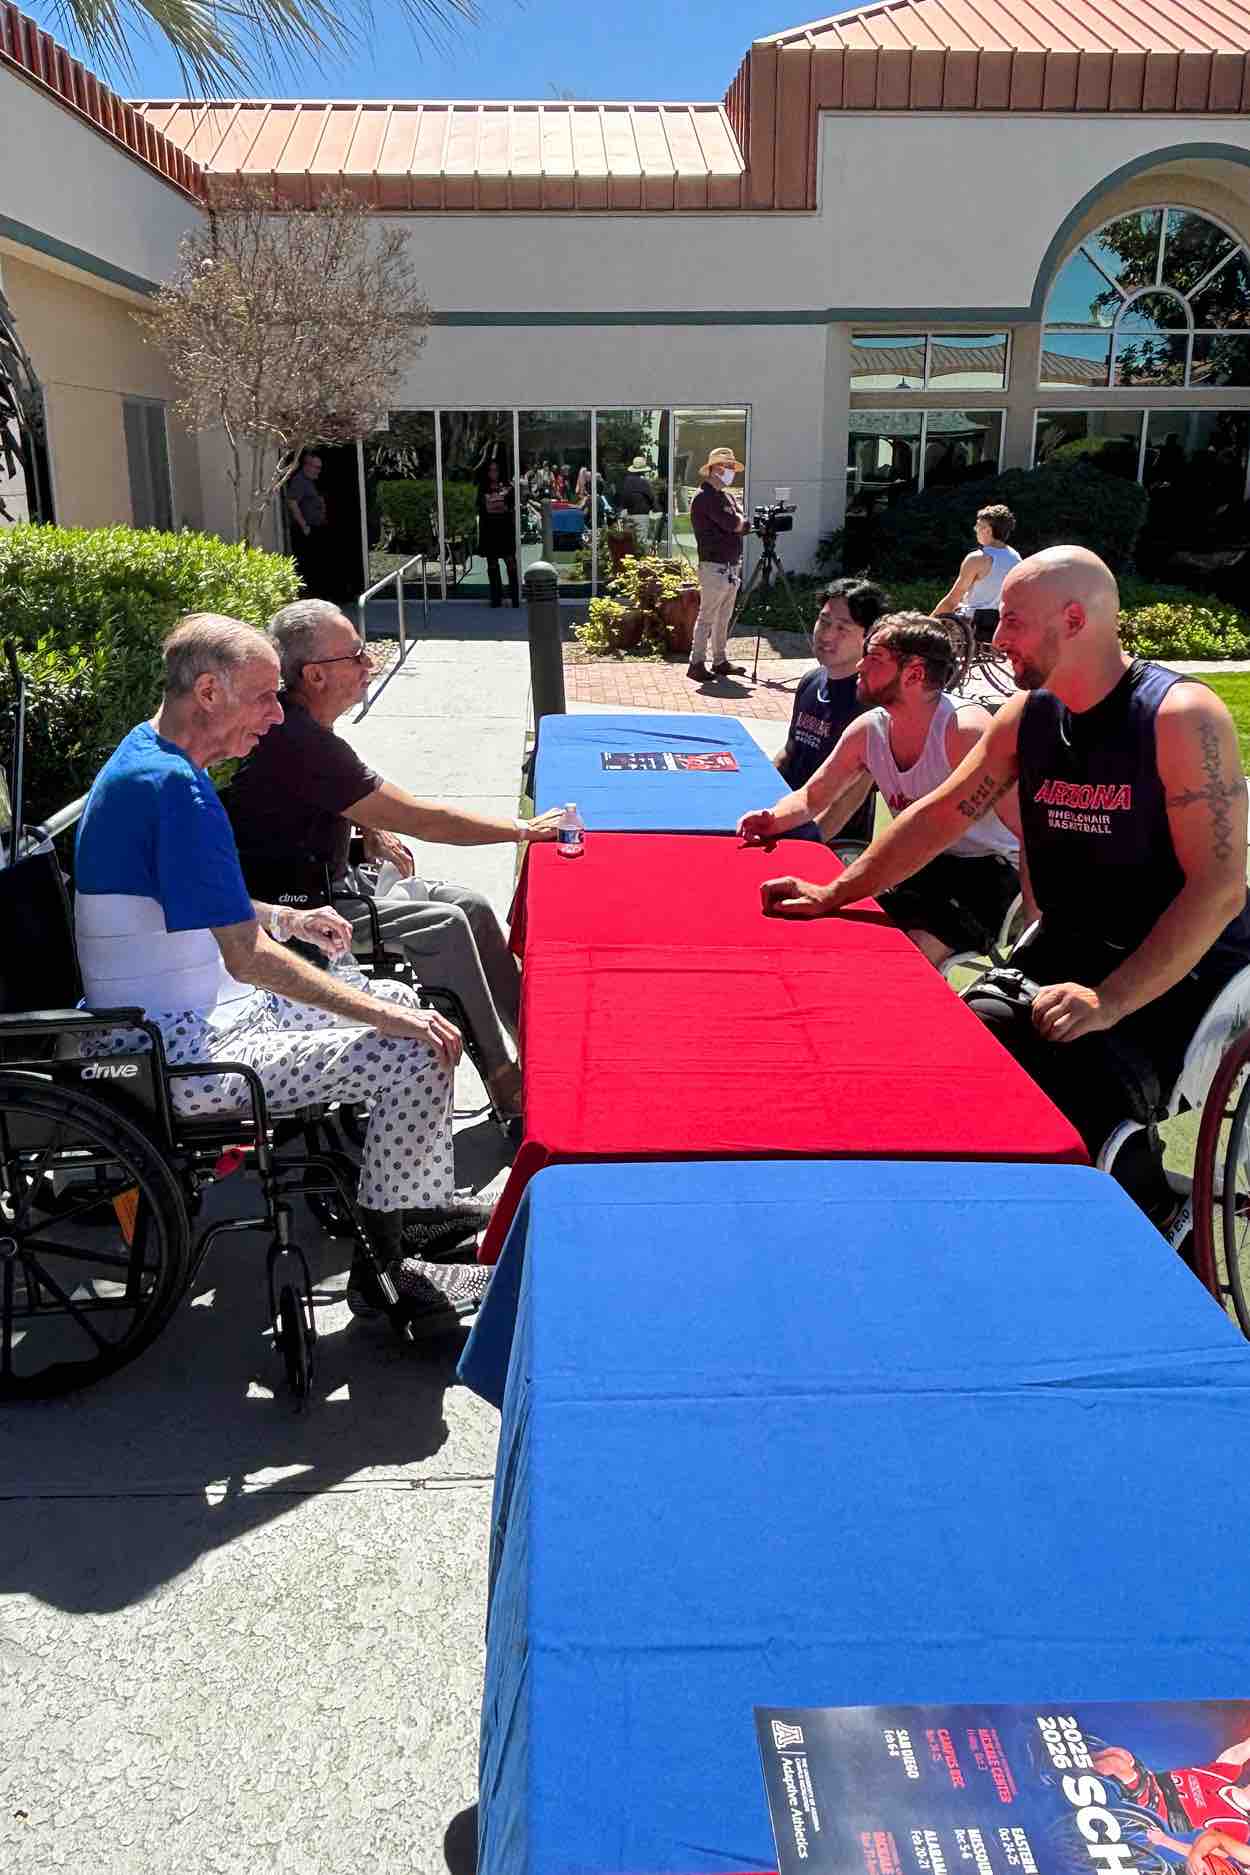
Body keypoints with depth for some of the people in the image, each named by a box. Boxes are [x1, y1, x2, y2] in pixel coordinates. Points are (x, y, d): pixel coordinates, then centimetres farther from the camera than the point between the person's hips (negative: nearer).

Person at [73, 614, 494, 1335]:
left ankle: (422, 1206, 23)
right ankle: (384, 1264, 0)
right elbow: (248, 959, -26)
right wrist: (385, 1017, -21)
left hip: (197, 1010, 11)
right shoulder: (173, 787, -25)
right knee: (416, 1053, -18)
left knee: (403, 1001, 14)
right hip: (176, 1053, -11)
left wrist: (287, 919, 13)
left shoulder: (147, 753, 9)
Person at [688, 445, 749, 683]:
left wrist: (740, 523, -6)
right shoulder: (704, 498, -11)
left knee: (723, 618, 12)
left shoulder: (727, 496, 19)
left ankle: (720, 661, 18)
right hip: (714, 567, -9)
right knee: (707, 617, -8)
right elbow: (732, 524, -18)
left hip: (732, 567, 9)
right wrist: (741, 521, 2)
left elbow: (739, 525, 15)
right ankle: (697, 663, -6)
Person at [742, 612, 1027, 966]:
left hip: (986, 871, -6)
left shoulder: (966, 731, -25)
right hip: (920, 867, 6)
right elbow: (811, 797, 10)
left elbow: (1031, 832, -26)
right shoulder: (867, 731, -4)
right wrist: (774, 819, -13)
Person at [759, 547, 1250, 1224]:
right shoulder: (1027, 715, 4)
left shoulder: (1181, 717, -18)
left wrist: (1109, 1003, -29)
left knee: (1081, 1087, -30)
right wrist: (834, 895, 6)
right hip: (1071, 952, 6)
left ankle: (1150, 1228, 1)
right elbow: (941, 814, 11)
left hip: (1181, 973, -6)